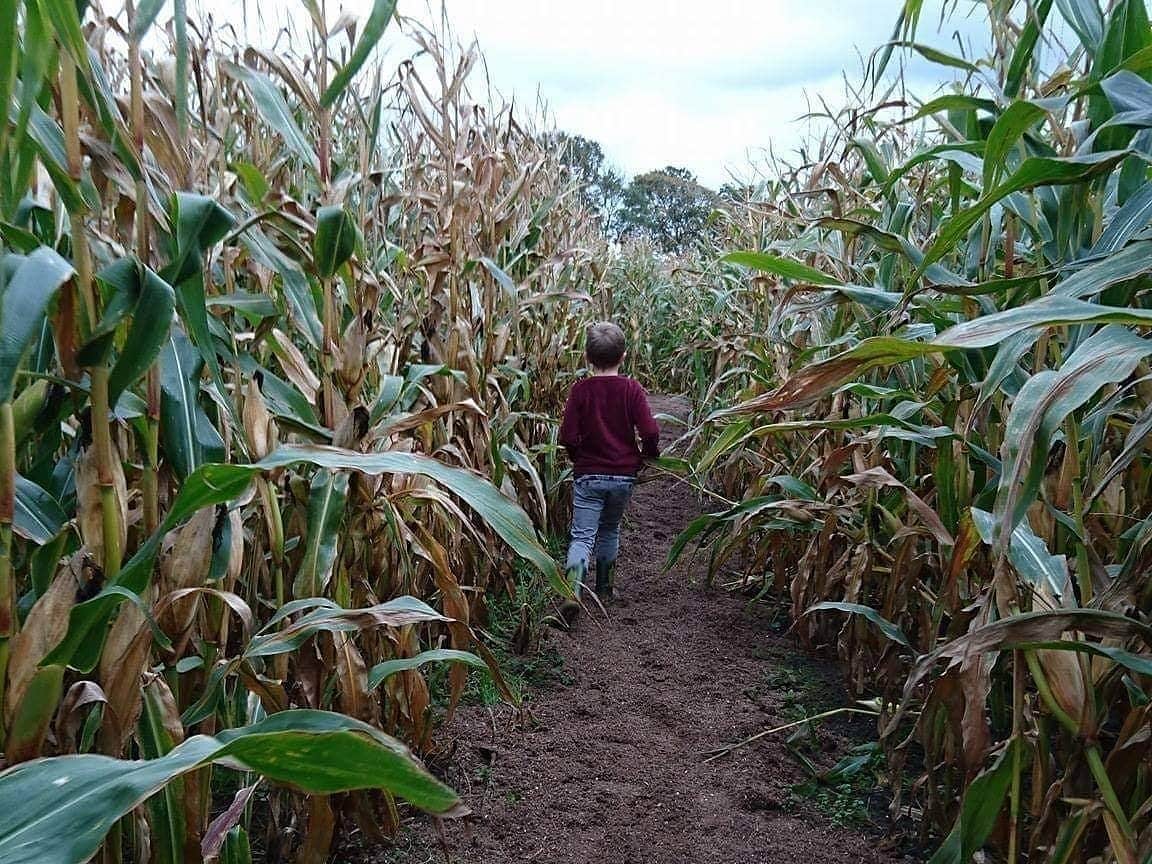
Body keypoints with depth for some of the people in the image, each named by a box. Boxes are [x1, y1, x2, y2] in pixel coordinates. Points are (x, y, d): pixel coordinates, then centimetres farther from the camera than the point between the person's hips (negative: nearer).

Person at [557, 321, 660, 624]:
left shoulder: (580, 389, -6)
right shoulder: (632, 389, -5)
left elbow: (568, 436, -9)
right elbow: (650, 432, -13)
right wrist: (649, 454, 8)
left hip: (587, 475, -2)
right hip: (623, 475, 2)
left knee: (582, 536, -2)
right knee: (610, 531, 22)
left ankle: (572, 592, -24)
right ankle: (604, 589, 33)